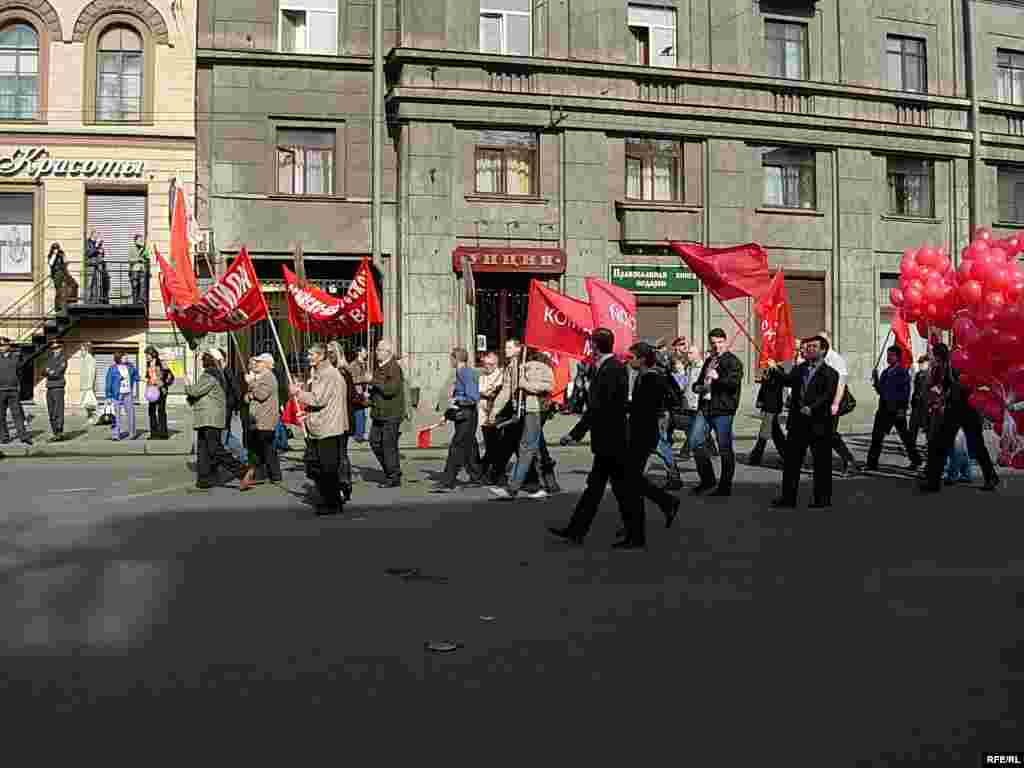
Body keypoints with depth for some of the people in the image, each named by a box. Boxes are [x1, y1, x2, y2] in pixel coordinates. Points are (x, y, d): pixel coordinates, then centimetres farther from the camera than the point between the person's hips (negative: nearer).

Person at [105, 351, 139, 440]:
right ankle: (115, 434, 3)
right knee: (116, 414, -3)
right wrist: (108, 396, -5)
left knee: (131, 413, 4)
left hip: (129, 394, 4)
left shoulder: (130, 367, 5)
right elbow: (108, 383, -4)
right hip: (117, 394, -4)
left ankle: (132, 434, 14)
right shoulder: (112, 369, -6)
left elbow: (136, 375, 26)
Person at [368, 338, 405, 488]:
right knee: (375, 442, 12)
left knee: (389, 445, -4)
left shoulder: (394, 368, -15)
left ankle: (394, 477, 7)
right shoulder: (380, 366, 15)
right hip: (379, 413, 9)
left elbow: (391, 389, -27)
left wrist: (374, 381, -19)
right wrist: (371, 397, 12)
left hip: (391, 414, -9)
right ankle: (390, 470, 26)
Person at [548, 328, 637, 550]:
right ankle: (575, 531, 19)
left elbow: (597, 408, -23)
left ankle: (635, 537, 11)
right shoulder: (614, 367, 11)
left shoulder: (610, 370, -19)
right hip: (609, 441, 10)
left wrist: (574, 434, -21)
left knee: (623, 489, 0)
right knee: (594, 485, 13)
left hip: (611, 440, -10)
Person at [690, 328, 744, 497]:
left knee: (725, 449, 1)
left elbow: (734, 382, -18)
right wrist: (697, 387, 10)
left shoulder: (733, 361, -3)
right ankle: (707, 479, 18)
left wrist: (717, 377, -29)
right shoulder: (709, 361, 21)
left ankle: (725, 486, 11)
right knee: (695, 443, 3)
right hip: (705, 407, 7)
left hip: (723, 409, -7)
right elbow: (699, 381, 32)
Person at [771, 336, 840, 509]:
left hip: (819, 423, -5)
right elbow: (788, 380, 1)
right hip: (798, 422, 5)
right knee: (791, 460, 6)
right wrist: (776, 370, -15)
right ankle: (788, 497, 12)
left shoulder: (830, 373, -3)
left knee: (821, 462, 4)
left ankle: (822, 498, 15)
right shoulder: (800, 369, 14)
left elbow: (828, 396, -13)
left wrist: (812, 408, -24)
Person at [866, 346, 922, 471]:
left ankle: (915, 460, 16)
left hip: (897, 410, -7)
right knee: (877, 436, 3)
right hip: (884, 409, 7)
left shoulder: (903, 372, -5)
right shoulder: (885, 372, 15)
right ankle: (872, 463, 8)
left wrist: (902, 409, -17)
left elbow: (906, 392, -10)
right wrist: (875, 380, 1)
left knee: (904, 436, 2)